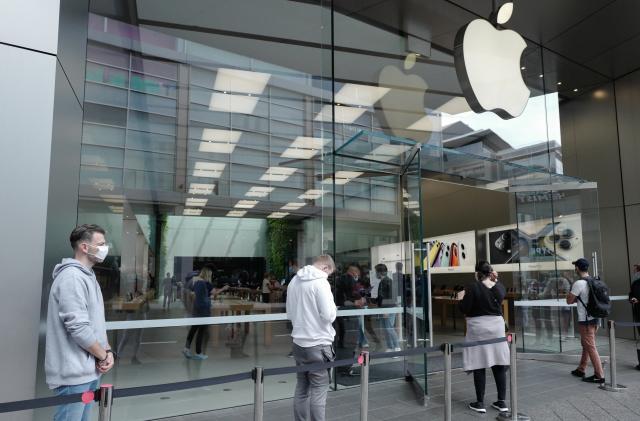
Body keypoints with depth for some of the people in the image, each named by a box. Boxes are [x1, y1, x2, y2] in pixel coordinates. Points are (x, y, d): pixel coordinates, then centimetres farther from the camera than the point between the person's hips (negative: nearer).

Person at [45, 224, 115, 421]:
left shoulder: (88, 276, 13)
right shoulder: (72, 277, -19)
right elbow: (78, 328, -24)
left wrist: (107, 350, 4)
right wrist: (103, 355, -12)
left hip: (90, 369, 9)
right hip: (75, 373, -9)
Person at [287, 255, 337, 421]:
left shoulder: (294, 280, 8)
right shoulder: (321, 282, -14)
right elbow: (328, 315, -18)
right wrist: (334, 308, 1)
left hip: (299, 342, 7)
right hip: (318, 344, -7)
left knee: (301, 389, 15)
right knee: (319, 390, 3)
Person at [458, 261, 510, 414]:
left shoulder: (472, 288, -13)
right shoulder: (500, 287, 1)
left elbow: (464, 310, -13)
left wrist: (461, 298, 4)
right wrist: (495, 280, 21)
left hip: (478, 328, -4)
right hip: (496, 327, 5)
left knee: (479, 366, 2)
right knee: (499, 365, 10)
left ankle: (480, 403, 9)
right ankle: (502, 402, 16)